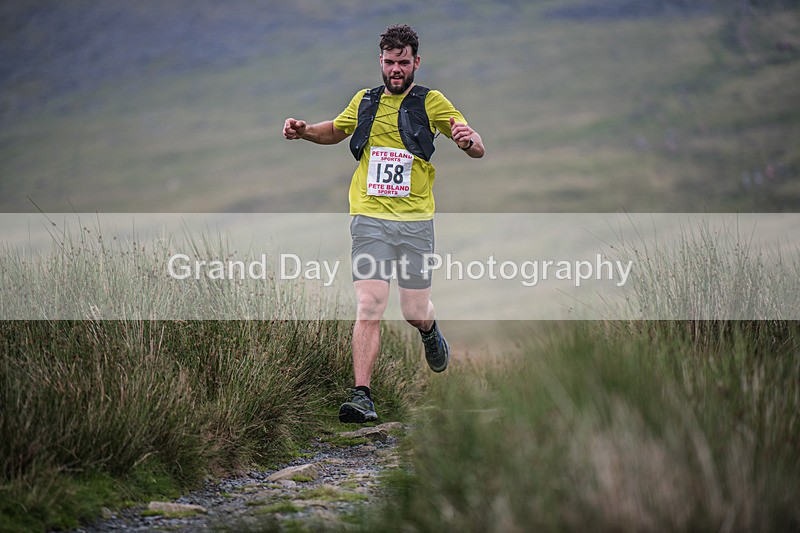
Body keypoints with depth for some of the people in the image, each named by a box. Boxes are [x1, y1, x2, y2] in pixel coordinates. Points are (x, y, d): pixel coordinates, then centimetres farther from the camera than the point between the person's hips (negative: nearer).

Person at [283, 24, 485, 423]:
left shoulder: (431, 102, 2)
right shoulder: (365, 101, 11)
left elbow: (478, 150, -3)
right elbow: (336, 130, 31)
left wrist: (468, 139, -27)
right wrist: (304, 131, 11)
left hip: (415, 219, -1)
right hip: (370, 218, 1)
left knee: (415, 313, 4)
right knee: (369, 306, -14)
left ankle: (429, 331, 42)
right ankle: (362, 397, -16)